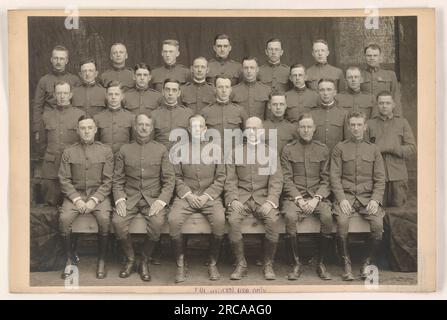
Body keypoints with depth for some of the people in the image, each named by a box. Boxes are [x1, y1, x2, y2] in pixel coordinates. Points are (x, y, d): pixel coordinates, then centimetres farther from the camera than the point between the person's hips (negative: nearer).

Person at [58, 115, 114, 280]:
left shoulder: (105, 151, 4)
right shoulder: (69, 152, 7)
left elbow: (108, 180, 0)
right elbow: (64, 179, 3)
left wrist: (94, 200, -13)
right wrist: (76, 199, -12)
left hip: (99, 193, -1)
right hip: (75, 193, 1)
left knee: (104, 219, -30)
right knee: (64, 218, -27)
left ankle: (102, 260, -11)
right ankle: (69, 259, -9)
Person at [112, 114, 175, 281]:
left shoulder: (161, 150, 10)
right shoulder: (124, 150, 12)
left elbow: (169, 180, 4)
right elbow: (117, 180, 9)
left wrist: (161, 201, -11)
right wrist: (119, 199, -9)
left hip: (153, 198, -1)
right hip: (130, 197, 1)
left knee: (157, 222, -31)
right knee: (117, 221, -28)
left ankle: (145, 260, -6)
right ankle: (130, 260, -4)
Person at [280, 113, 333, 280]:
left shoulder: (323, 150, 12)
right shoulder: (288, 150, 8)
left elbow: (326, 180, 7)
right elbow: (287, 179, 2)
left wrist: (316, 199, -9)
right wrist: (299, 199, -12)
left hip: (318, 195, 1)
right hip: (294, 195, -1)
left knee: (327, 216, -30)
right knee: (290, 216, -32)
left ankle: (322, 264, -14)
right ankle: (296, 264, -17)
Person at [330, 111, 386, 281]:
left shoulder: (373, 149, 14)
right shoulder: (340, 148, 10)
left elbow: (380, 179, 9)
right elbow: (335, 176, 3)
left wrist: (375, 199, -7)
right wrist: (341, 199, -11)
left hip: (367, 196, 1)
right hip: (346, 195, -1)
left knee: (378, 224, -26)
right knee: (342, 222, -31)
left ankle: (368, 263, -5)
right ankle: (346, 264, -12)